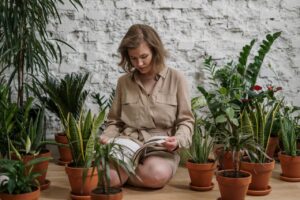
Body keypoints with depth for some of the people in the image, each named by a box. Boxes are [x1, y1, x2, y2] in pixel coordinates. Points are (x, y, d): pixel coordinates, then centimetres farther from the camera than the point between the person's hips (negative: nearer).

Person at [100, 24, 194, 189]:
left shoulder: (176, 79, 3)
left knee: (157, 174, -37)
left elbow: (186, 121, 3)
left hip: (160, 149, -1)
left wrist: (178, 140, -18)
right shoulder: (123, 82, 11)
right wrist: (106, 137, -5)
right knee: (108, 176, -32)